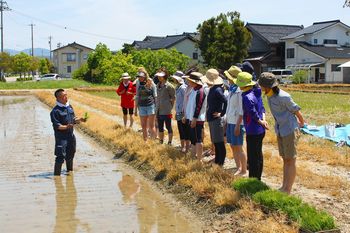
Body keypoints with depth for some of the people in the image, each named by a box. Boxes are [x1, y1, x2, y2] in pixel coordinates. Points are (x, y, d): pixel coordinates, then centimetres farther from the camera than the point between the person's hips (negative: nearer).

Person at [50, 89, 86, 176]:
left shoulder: (69, 107, 8)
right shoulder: (55, 111, -15)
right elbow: (56, 125, -19)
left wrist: (80, 119, -2)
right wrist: (66, 127, -33)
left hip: (71, 135, 7)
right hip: (61, 137, -7)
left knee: (70, 155, 22)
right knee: (60, 156, -9)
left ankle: (70, 170, 41)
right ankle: (57, 174, -1)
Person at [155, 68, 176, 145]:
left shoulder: (169, 86, -11)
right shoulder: (158, 85, 11)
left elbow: (173, 98, -6)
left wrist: (170, 107, -4)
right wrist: (157, 108, 13)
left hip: (166, 110, -7)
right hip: (159, 110, 7)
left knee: (168, 127, 1)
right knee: (160, 127, 15)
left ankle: (169, 142, 9)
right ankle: (161, 142, 26)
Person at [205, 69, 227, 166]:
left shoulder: (217, 90, -18)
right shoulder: (212, 89, 10)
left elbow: (226, 102, -27)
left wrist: (222, 113, -19)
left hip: (217, 119, -10)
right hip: (211, 119, 10)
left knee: (219, 142, -2)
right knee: (215, 142, 17)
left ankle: (221, 163, 5)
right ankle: (217, 161, 27)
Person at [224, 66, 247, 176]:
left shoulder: (240, 90, -16)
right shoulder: (231, 88, 11)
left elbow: (241, 110, -18)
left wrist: (237, 125, -20)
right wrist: (227, 120, 18)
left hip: (237, 122, -9)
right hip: (230, 121, 9)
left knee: (238, 147, -3)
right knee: (233, 146, 13)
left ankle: (244, 171, 7)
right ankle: (238, 168, 23)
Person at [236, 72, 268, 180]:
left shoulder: (247, 97, -21)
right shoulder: (256, 93, 7)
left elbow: (253, 114, -21)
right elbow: (262, 107, 10)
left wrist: (261, 122, -6)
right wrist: (263, 120, -3)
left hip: (253, 132, -9)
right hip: (260, 131, 9)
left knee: (252, 157, 0)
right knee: (259, 155, 18)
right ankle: (258, 178, 29)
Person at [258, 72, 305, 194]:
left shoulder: (283, 97, -23)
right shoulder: (269, 95, 2)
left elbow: (296, 110, -10)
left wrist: (302, 123, 4)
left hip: (290, 130, -8)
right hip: (280, 131, 8)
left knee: (291, 160, 0)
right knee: (285, 160, 14)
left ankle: (288, 190, 5)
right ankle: (284, 187, 21)